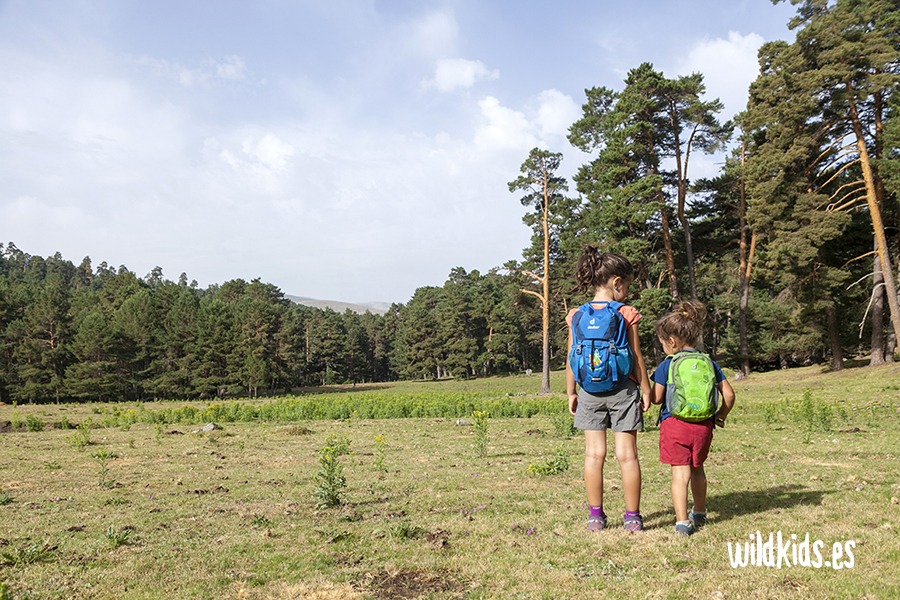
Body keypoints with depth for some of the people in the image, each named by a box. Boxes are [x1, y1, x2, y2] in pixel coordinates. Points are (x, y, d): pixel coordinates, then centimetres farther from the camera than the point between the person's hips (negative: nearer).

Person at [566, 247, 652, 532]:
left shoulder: (576, 316, -1)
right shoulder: (627, 314, -8)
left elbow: (572, 359, 3)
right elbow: (636, 357, -5)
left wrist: (571, 392, 11)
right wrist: (646, 390, 5)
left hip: (590, 391, 2)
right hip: (622, 389, -2)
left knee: (594, 453, 7)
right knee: (627, 454, 5)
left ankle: (595, 516, 14)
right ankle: (632, 517, 12)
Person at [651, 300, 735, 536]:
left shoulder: (666, 366, -6)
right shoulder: (709, 363, 6)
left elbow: (656, 398, -7)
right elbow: (729, 395, 7)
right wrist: (720, 416, 21)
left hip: (674, 423, -5)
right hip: (703, 425, 5)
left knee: (680, 472, -3)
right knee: (697, 469, 22)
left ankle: (682, 522, -7)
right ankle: (699, 514, 37)